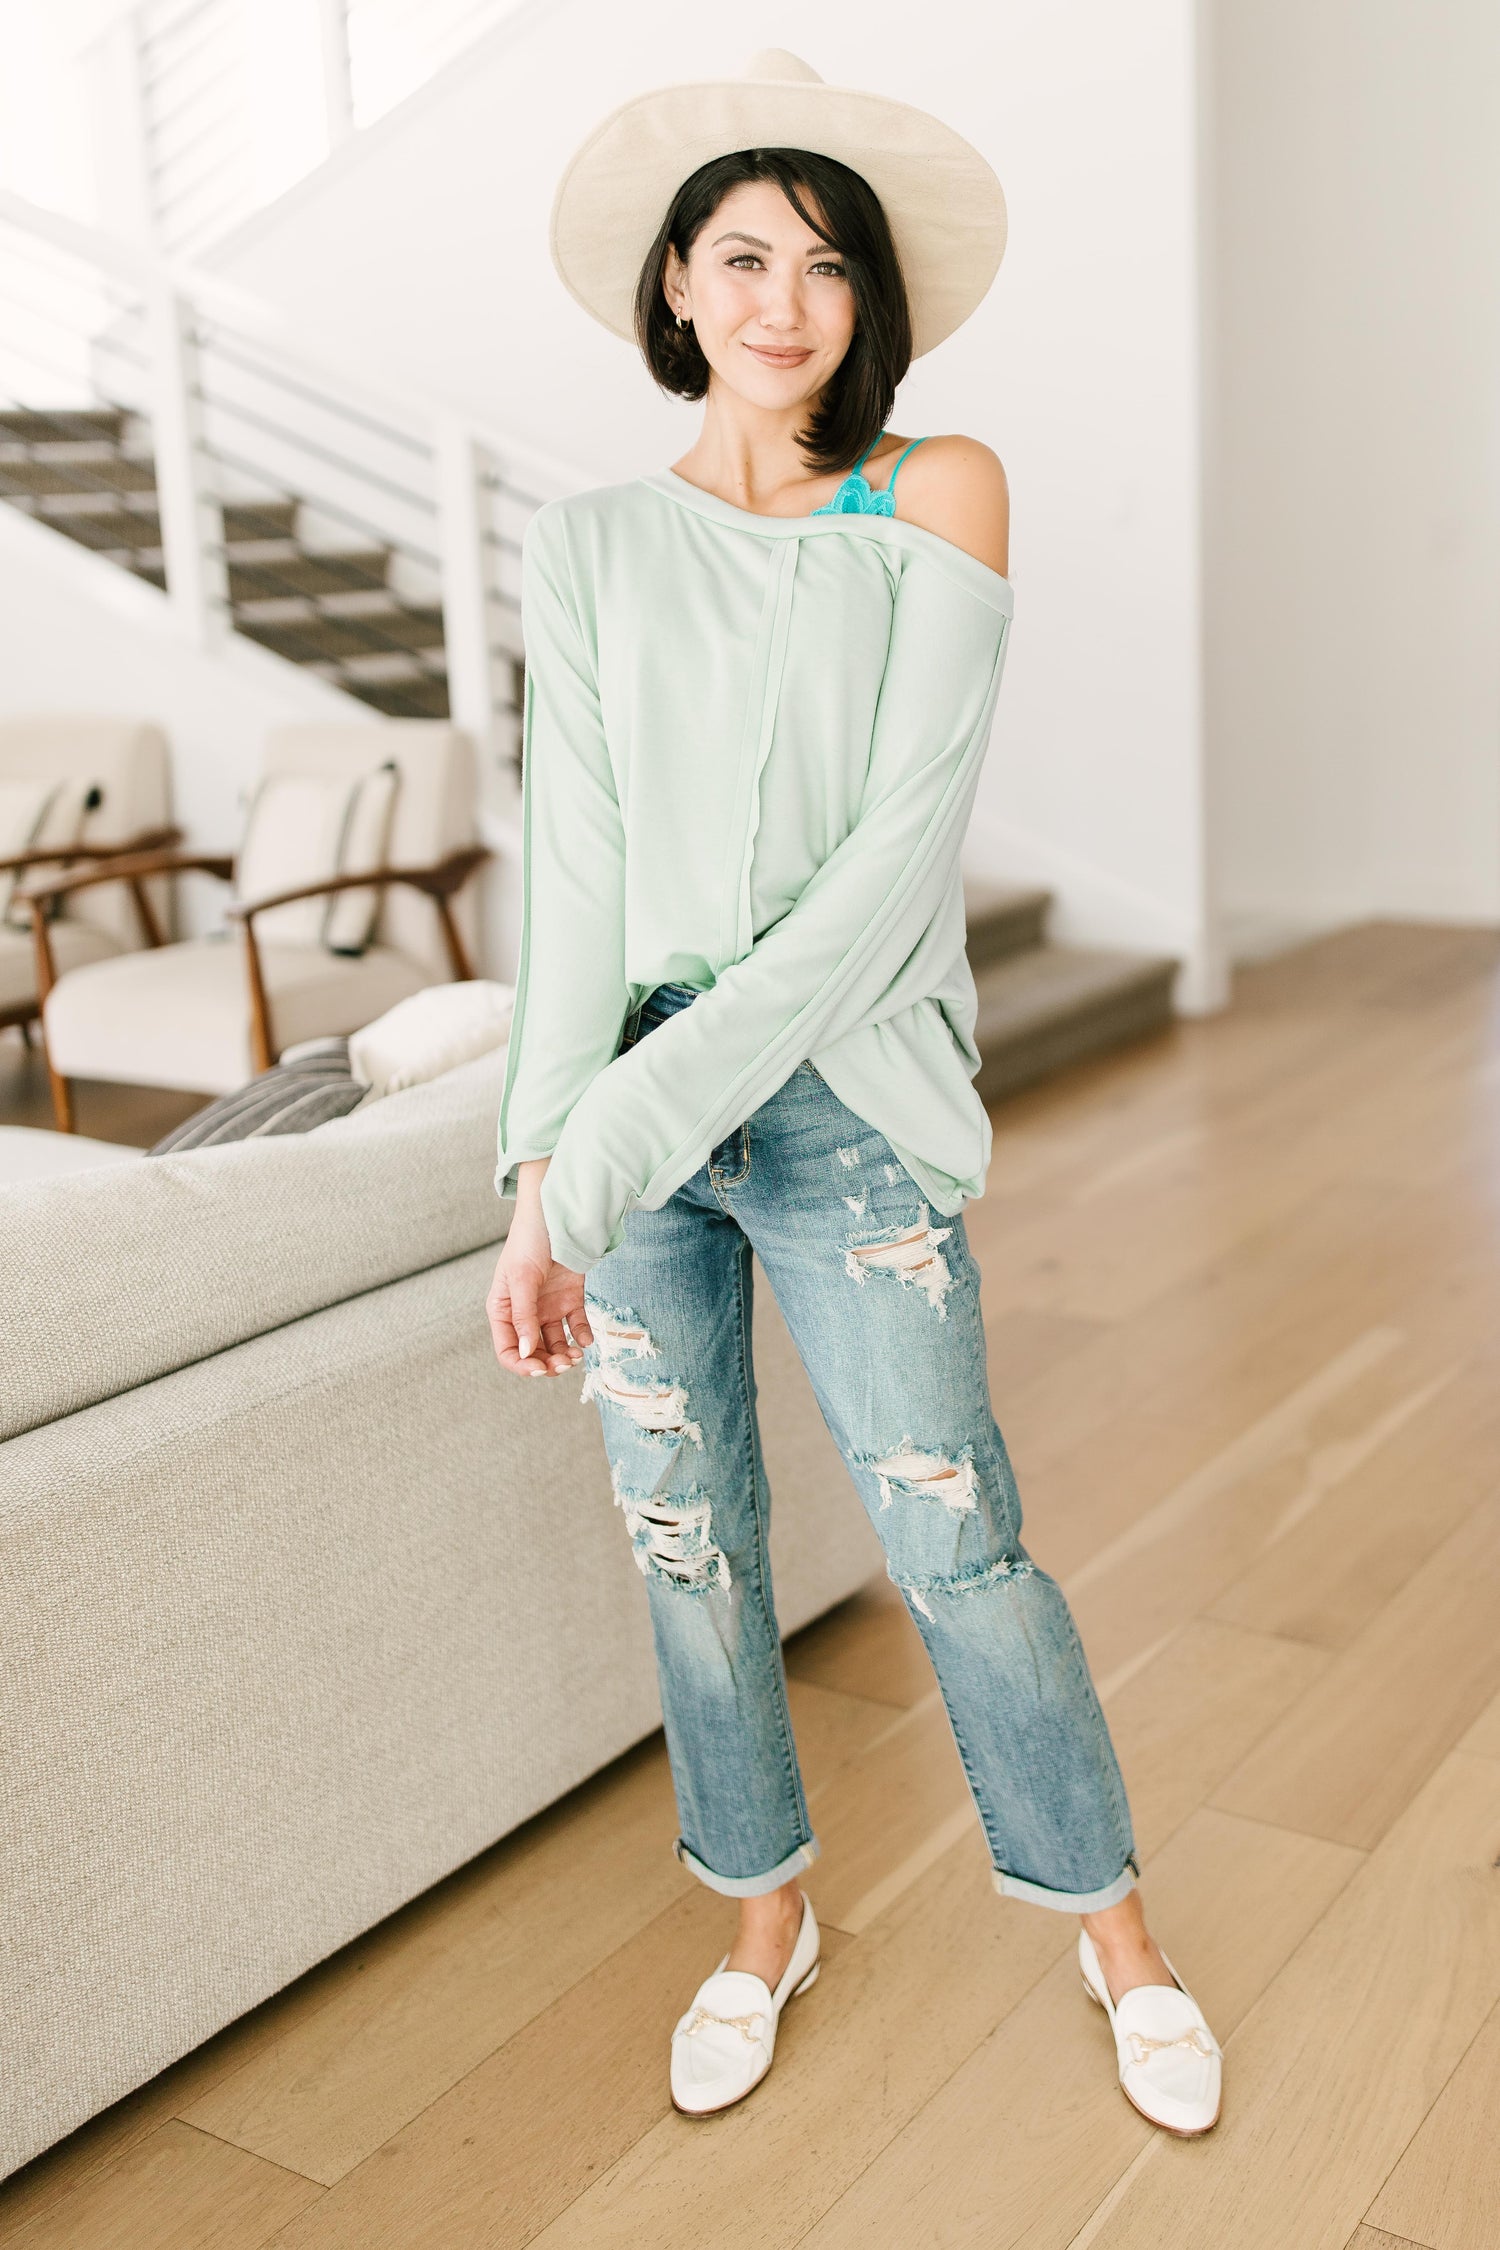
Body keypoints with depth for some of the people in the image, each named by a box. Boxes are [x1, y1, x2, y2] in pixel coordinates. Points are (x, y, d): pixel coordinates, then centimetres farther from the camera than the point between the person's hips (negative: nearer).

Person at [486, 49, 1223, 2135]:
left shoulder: (937, 499, -2)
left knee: (950, 1533, 0)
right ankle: (764, 1918, 33)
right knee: (685, 1535, 11)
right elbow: (578, 865, -1)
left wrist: (632, 1142, -17)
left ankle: (1115, 1925, 25)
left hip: (844, 1098, -2)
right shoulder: (592, 547, 6)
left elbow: (897, 852, -12)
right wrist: (541, 1177, -12)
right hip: (628, 1094, 3)